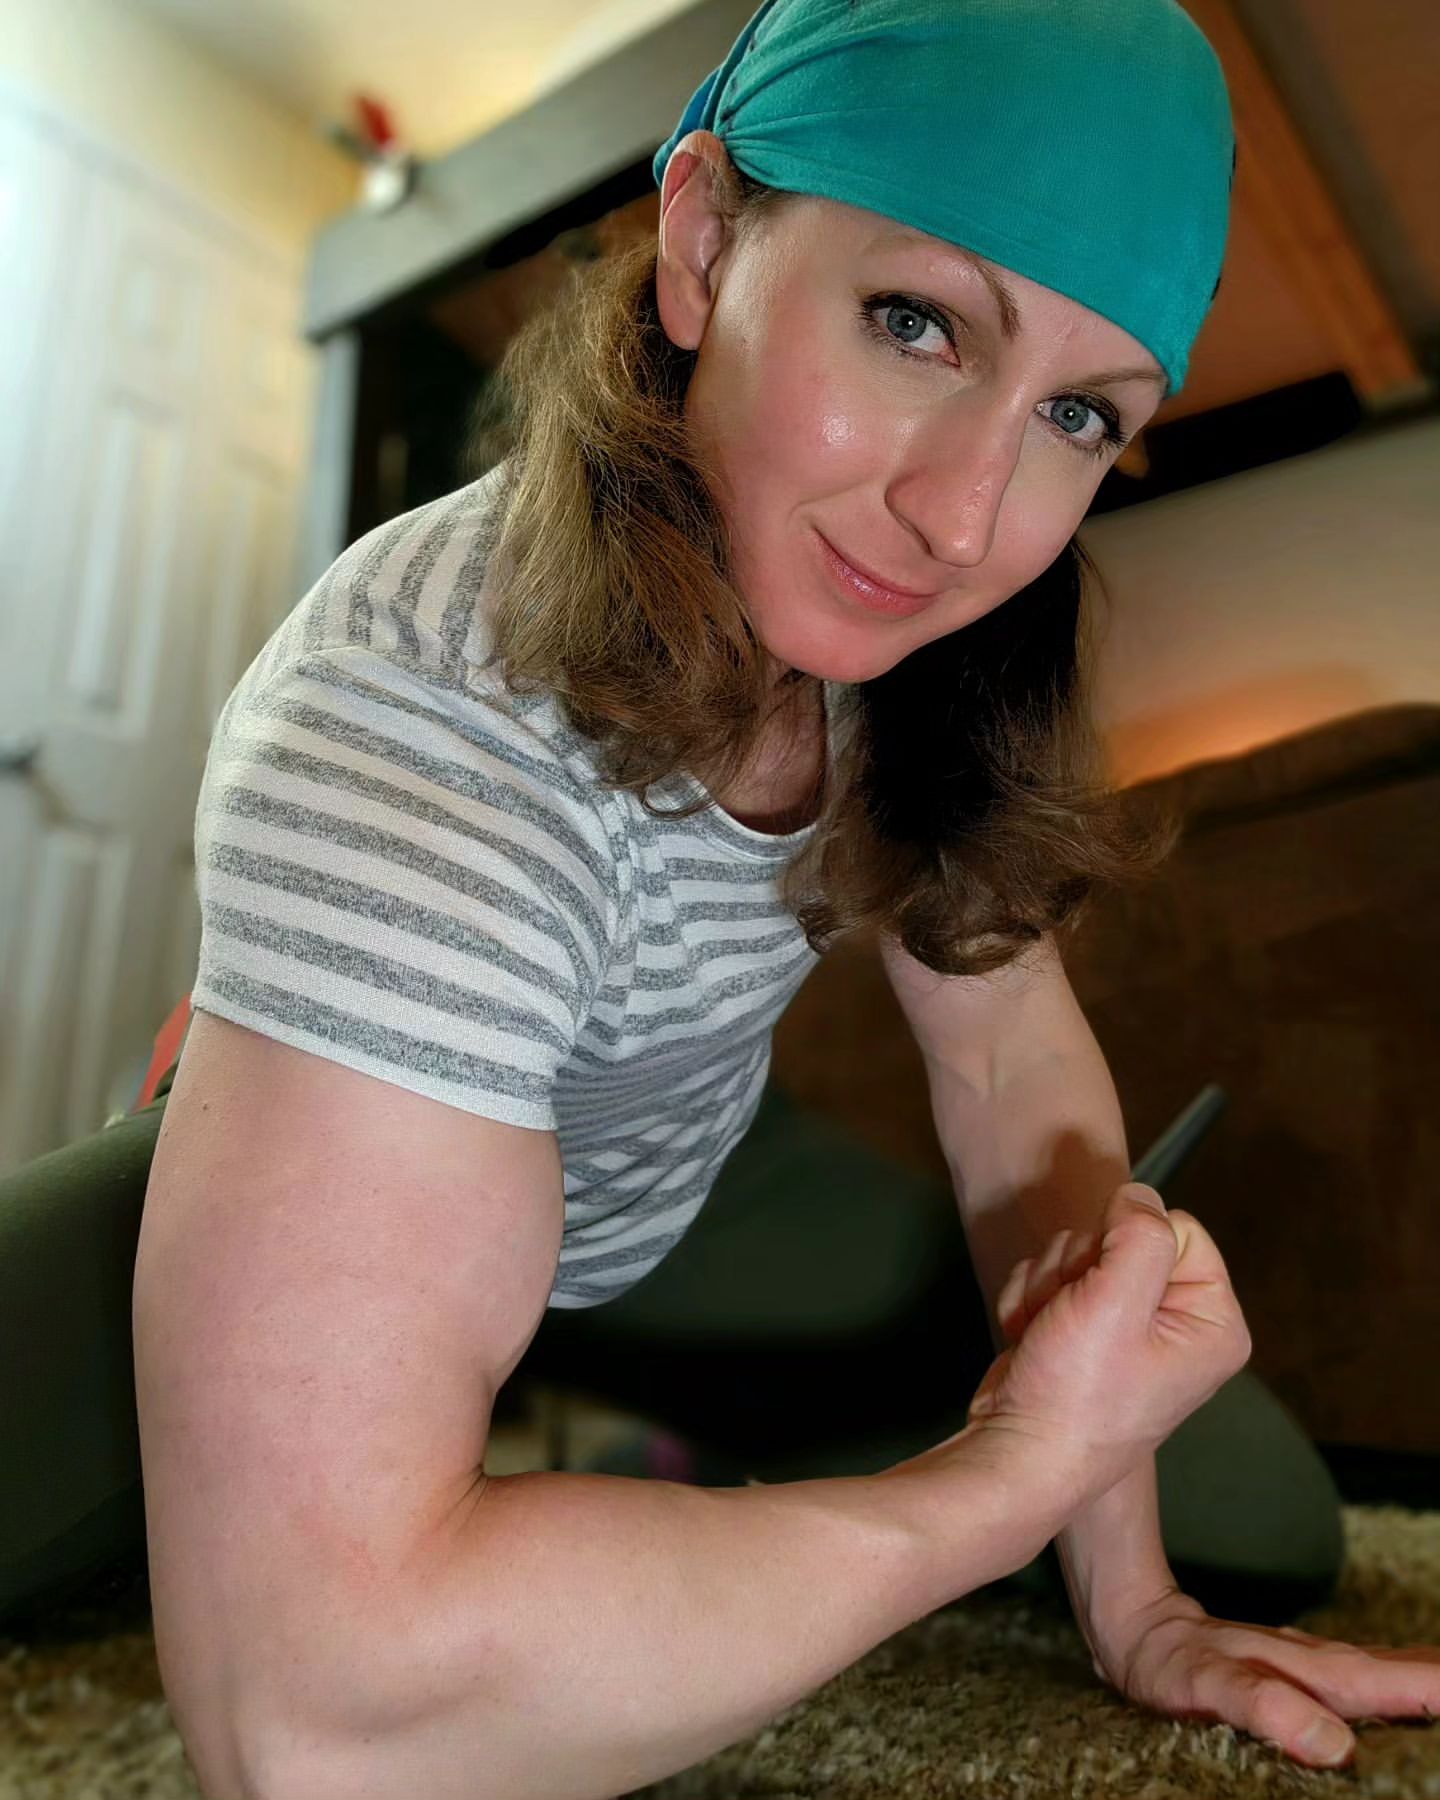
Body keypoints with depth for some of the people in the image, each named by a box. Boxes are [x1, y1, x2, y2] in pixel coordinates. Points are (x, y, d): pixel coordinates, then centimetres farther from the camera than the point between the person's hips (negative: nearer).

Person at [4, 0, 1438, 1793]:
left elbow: (1011, 1049, -11)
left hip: (672, 1223, 4)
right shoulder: (427, 734, -40)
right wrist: (1026, 1473, -33)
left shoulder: (888, 615, -18)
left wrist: (1130, 1605, -11)